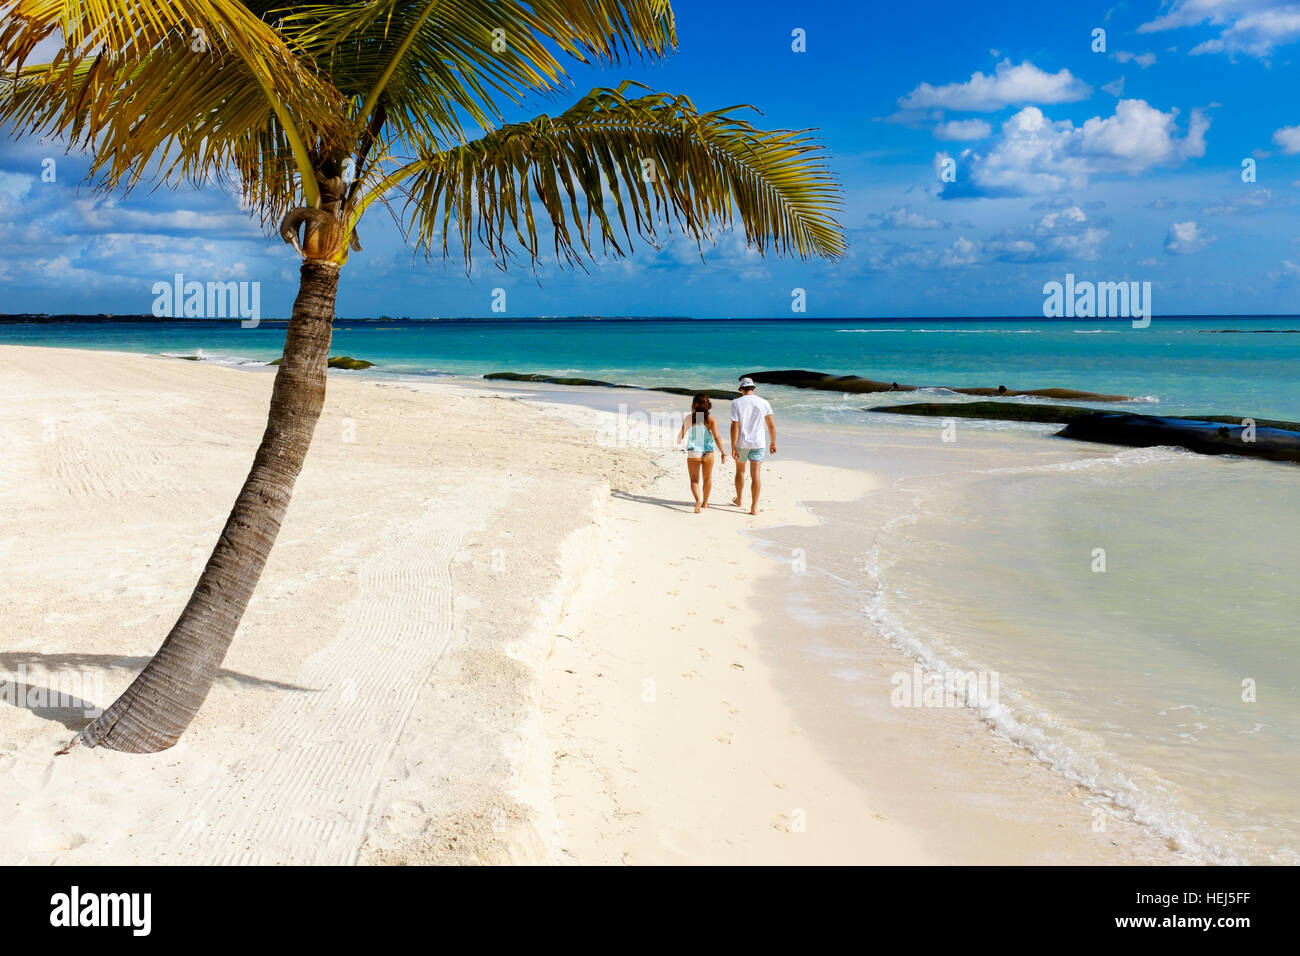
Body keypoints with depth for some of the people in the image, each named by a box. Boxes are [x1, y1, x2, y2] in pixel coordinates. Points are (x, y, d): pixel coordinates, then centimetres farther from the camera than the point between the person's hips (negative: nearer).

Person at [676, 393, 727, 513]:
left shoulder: (689, 419, -6)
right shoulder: (710, 419, -7)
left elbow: (681, 435, 1)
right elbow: (717, 437, -14)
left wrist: (678, 440, 24)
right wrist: (723, 453, -10)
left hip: (693, 453, -1)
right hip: (708, 452, 1)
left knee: (694, 479, 5)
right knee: (707, 478, 21)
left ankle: (698, 500, -19)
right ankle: (705, 502, 33)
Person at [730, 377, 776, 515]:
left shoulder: (737, 403, -7)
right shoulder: (763, 403, -1)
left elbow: (735, 426, -13)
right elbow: (771, 425, 2)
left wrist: (733, 447, -12)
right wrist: (773, 443, 15)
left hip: (741, 443, 0)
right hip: (758, 444, 0)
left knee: (740, 471, 19)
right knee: (756, 475, -3)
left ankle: (739, 500, 35)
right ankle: (754, 507, -9)